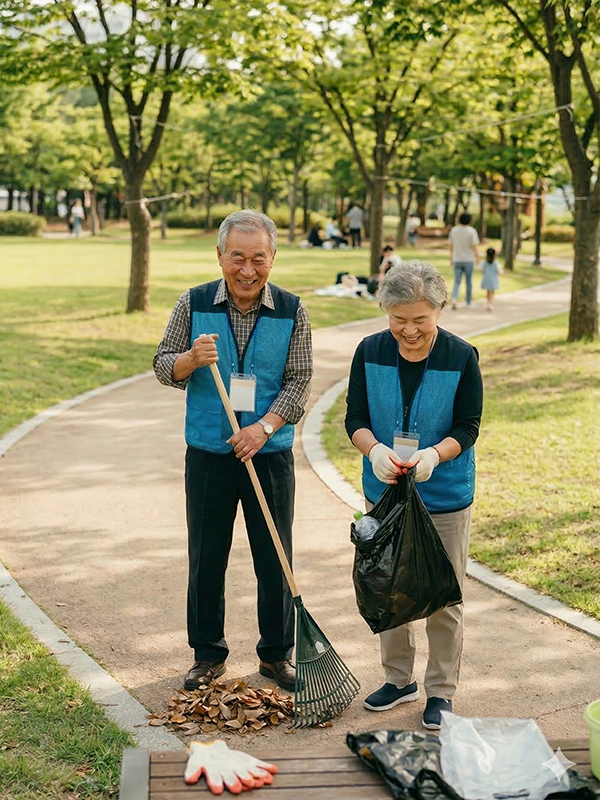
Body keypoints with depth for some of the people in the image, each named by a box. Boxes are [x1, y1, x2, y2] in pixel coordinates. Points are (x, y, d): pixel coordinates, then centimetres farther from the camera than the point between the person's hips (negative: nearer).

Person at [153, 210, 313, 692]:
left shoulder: (292, 312, -2)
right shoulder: (194, 305, -1)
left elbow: (298, 381, -2)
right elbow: (164, 368, 3)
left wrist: (265, 427, -16)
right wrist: (192, 358, -19)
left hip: (270, 454, 0)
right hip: (208, 454, 0)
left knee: (275, 559, 6)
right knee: (207, 558, 8)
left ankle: (276, 654, 22)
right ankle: (209, 655, 23)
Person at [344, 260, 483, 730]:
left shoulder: (461, 358, -11)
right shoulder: (370, 353, -4)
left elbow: (468, 427, -9)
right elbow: (355, 418, -2)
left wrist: (433, 454, -28)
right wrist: (375, 450, -23)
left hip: (445, 498, -3)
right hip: (384, 494, 3)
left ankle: (441, 691, 21)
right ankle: (399, 680, 32)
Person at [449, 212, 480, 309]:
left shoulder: (454, 230, 2)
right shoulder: (471, 231, -9)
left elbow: (451, 246, 8)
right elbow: (474, 246, -10)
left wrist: (451, 258, 19)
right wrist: (477, 257, 1)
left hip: (457, 260, 2)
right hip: (468, 260, -2)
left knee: (457, 281, 4)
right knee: (469, 282, 11)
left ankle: (454, 299, -19)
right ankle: (468, 302, 20)